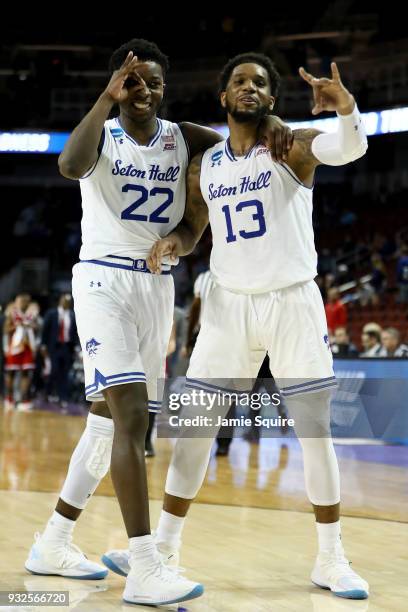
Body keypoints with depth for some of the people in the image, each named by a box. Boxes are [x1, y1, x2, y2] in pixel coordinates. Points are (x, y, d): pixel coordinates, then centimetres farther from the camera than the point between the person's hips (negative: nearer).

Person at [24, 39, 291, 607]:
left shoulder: (181, 137, 8)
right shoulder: (101, 135, -4)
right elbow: (69, 165, -26)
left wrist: (269, 124, -16)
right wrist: (108, 98, -29)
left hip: (158, 285, 6)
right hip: (104, 279, -6)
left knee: (111, 418, 9)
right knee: (131, 414, -19)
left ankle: (53, 544, 22)